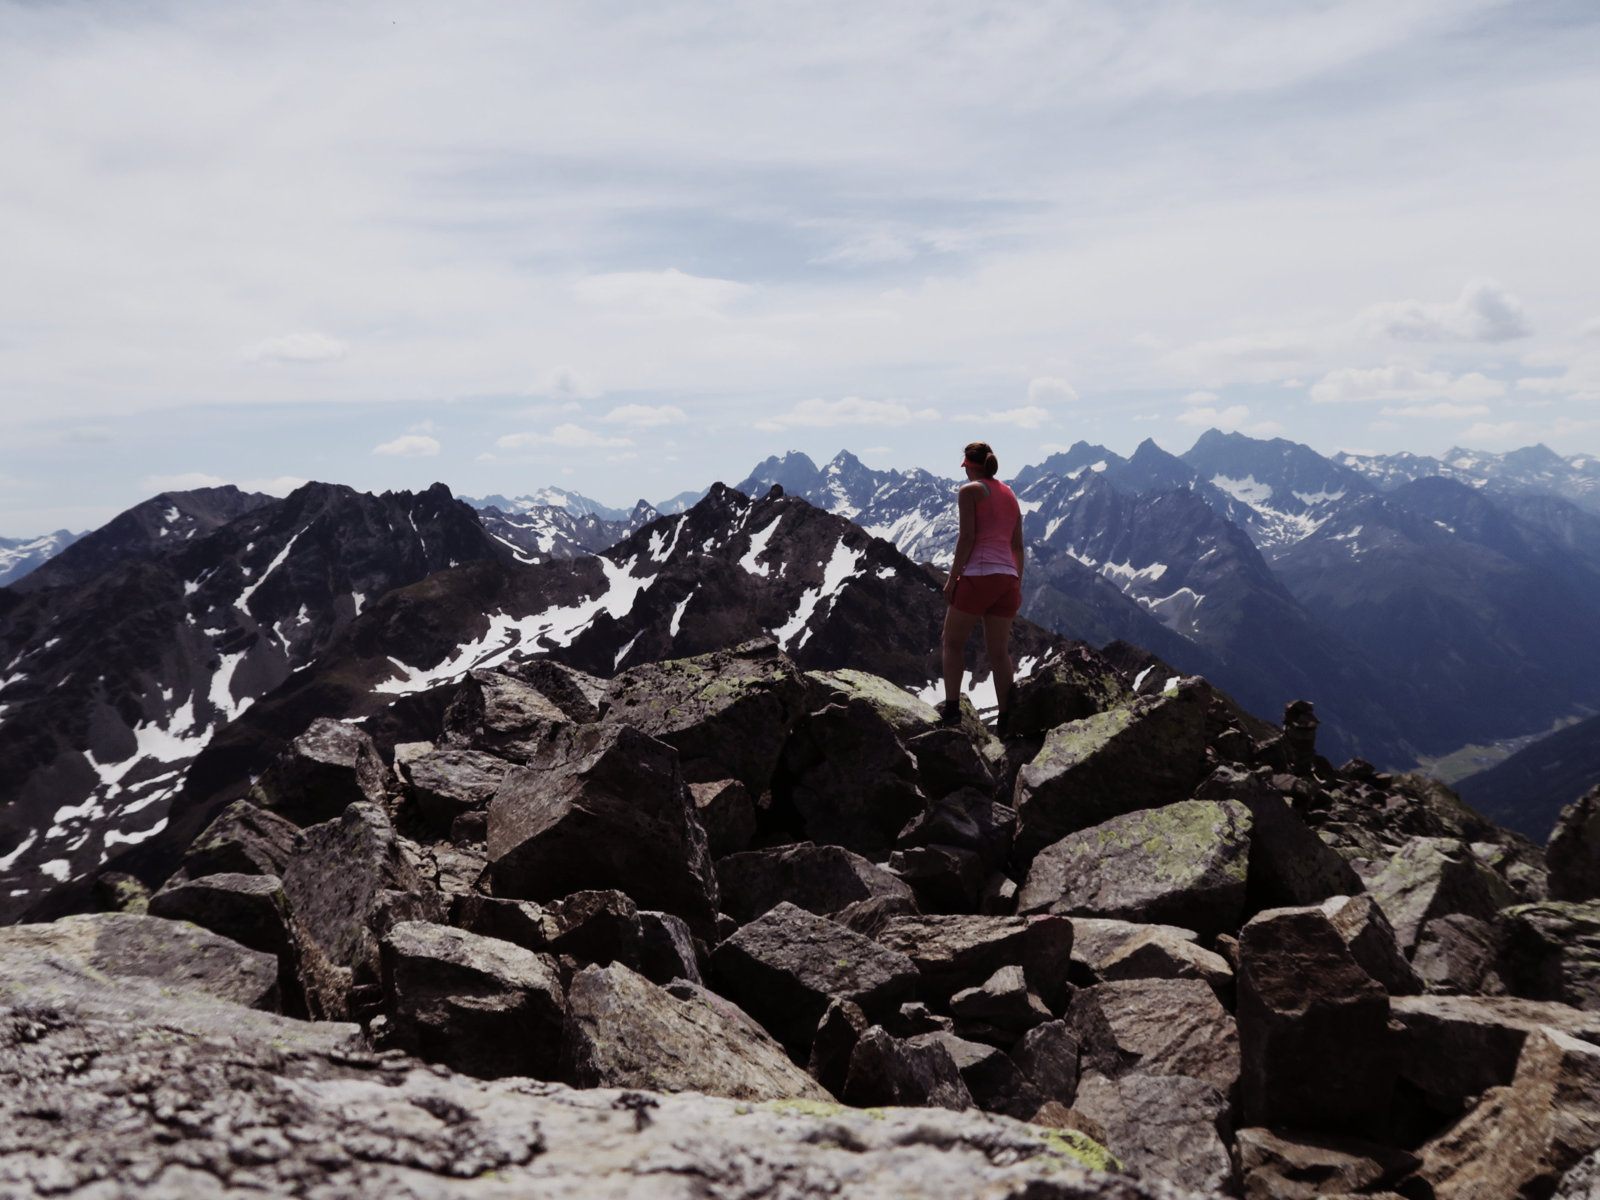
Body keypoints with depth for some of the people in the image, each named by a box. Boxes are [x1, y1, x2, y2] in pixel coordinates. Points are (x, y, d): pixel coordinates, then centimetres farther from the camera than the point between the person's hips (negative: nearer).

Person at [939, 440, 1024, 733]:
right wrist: (1017, 584, 20)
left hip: (977, 576, -6)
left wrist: (952, 578, -9)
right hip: (1007, 578, 6)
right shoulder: (1010, 495, 19)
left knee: (953, 642, 9)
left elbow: (967, 537, -11)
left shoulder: (970, 490, -1)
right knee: (999, 652, 8)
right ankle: (1005, 718, 5)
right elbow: (1018, 546, 16)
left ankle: (951, 708, 5)